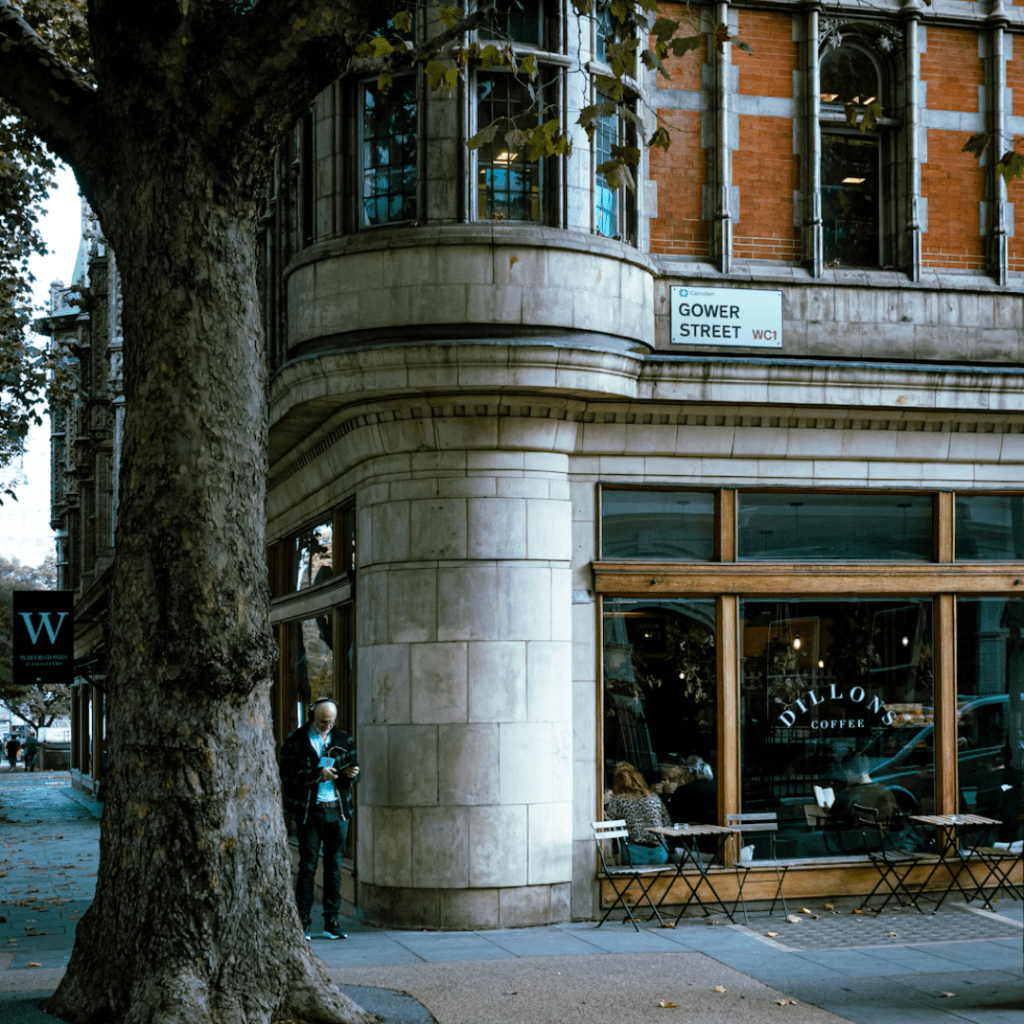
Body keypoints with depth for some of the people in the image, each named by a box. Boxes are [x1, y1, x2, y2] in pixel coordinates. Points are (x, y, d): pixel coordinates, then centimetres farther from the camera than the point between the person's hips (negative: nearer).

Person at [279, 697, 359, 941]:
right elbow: (288, 776, -8)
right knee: (307, 866, -2)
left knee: (334, 866, 4)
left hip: (338, 811, 3)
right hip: (309, 812, -3)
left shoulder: (344, 740, 11)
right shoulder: (295, 742, 0)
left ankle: (331, 923, 9)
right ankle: (303, 924, 3)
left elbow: (353, 777, 15)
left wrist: (351, 774, -9)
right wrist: (318, 775, -17)